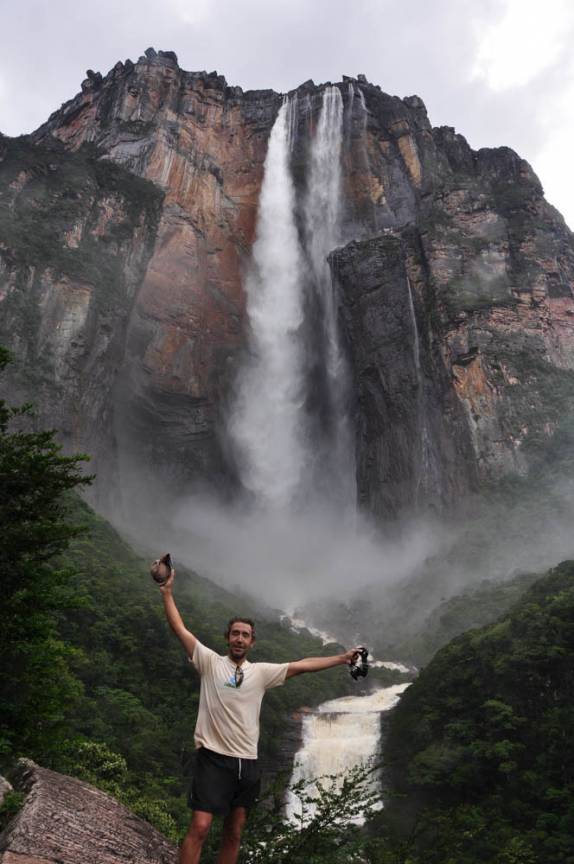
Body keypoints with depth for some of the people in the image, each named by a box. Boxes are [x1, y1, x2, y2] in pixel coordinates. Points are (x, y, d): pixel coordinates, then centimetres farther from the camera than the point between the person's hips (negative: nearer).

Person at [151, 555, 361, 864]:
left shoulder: (261, 672, 7)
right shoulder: (210, 662, -1)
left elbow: (302, 665, 4)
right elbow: (179, 629, -6)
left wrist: (342, 658, 0)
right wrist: (167, 591, -12)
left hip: (247, 762, 4)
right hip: (213, 757, -4)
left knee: (234, 835, 12)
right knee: (200, 828, -13)